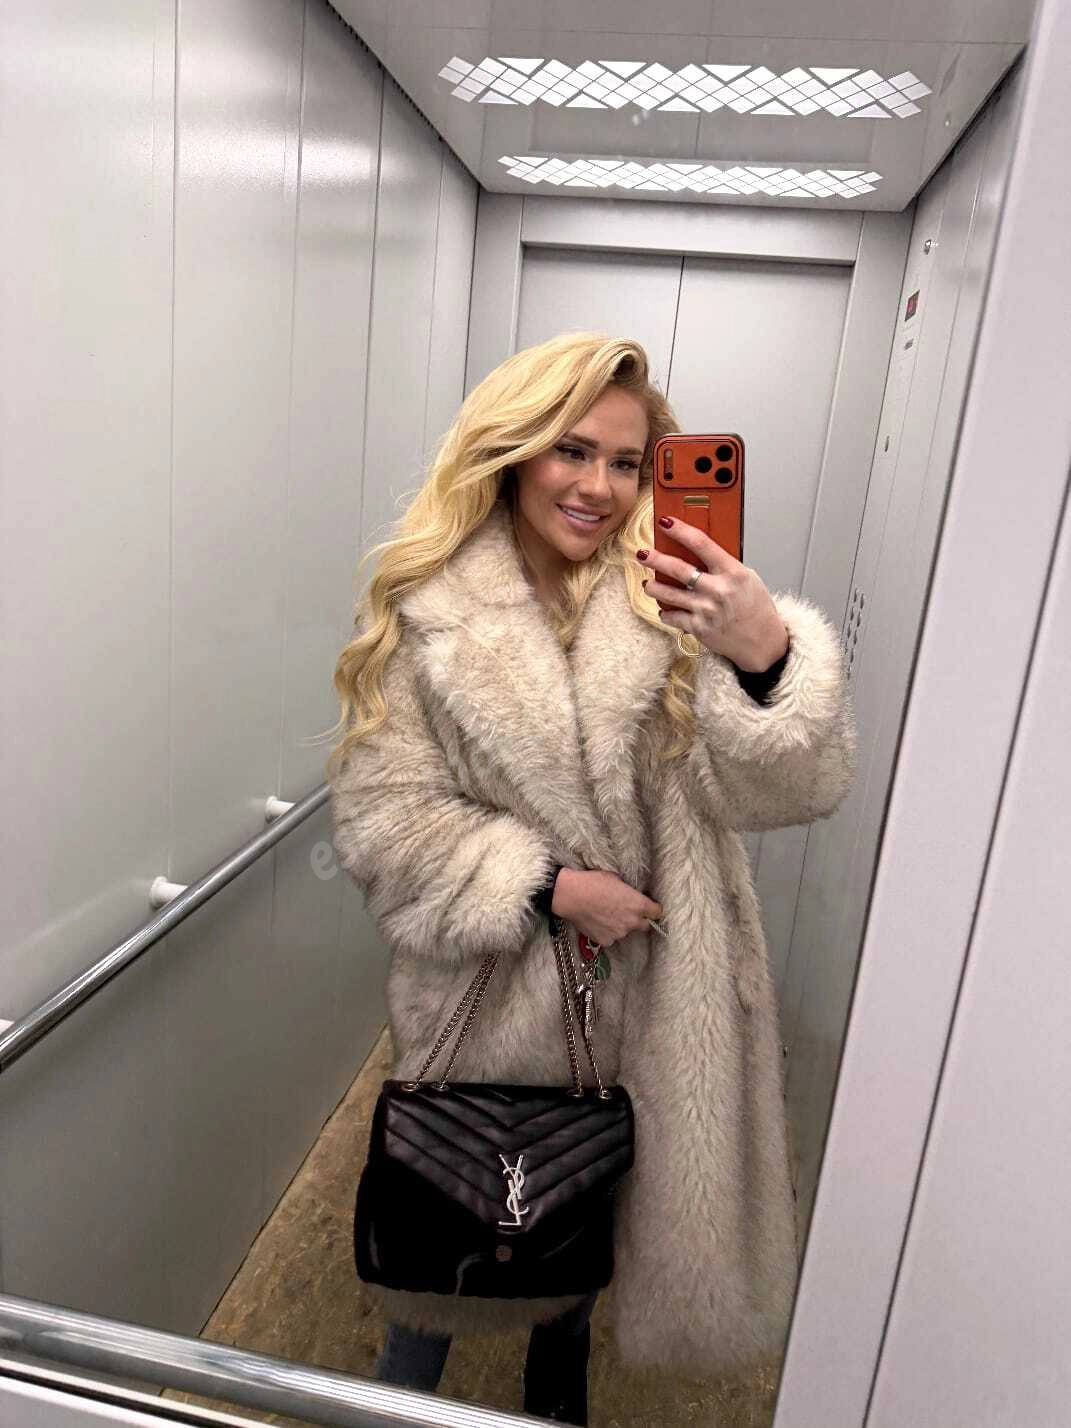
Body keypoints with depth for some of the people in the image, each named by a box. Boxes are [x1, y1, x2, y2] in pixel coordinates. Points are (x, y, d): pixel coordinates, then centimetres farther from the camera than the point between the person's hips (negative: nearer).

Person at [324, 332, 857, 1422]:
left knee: (590, 1215, 26)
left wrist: (768, 653, -34)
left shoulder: (676, 598, -9)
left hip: (646, 996, 2)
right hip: (486, 993, -2)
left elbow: (793, 788, -15)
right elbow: (381, 816, -13)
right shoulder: (425, 609, -12)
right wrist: (546, 885, -21)